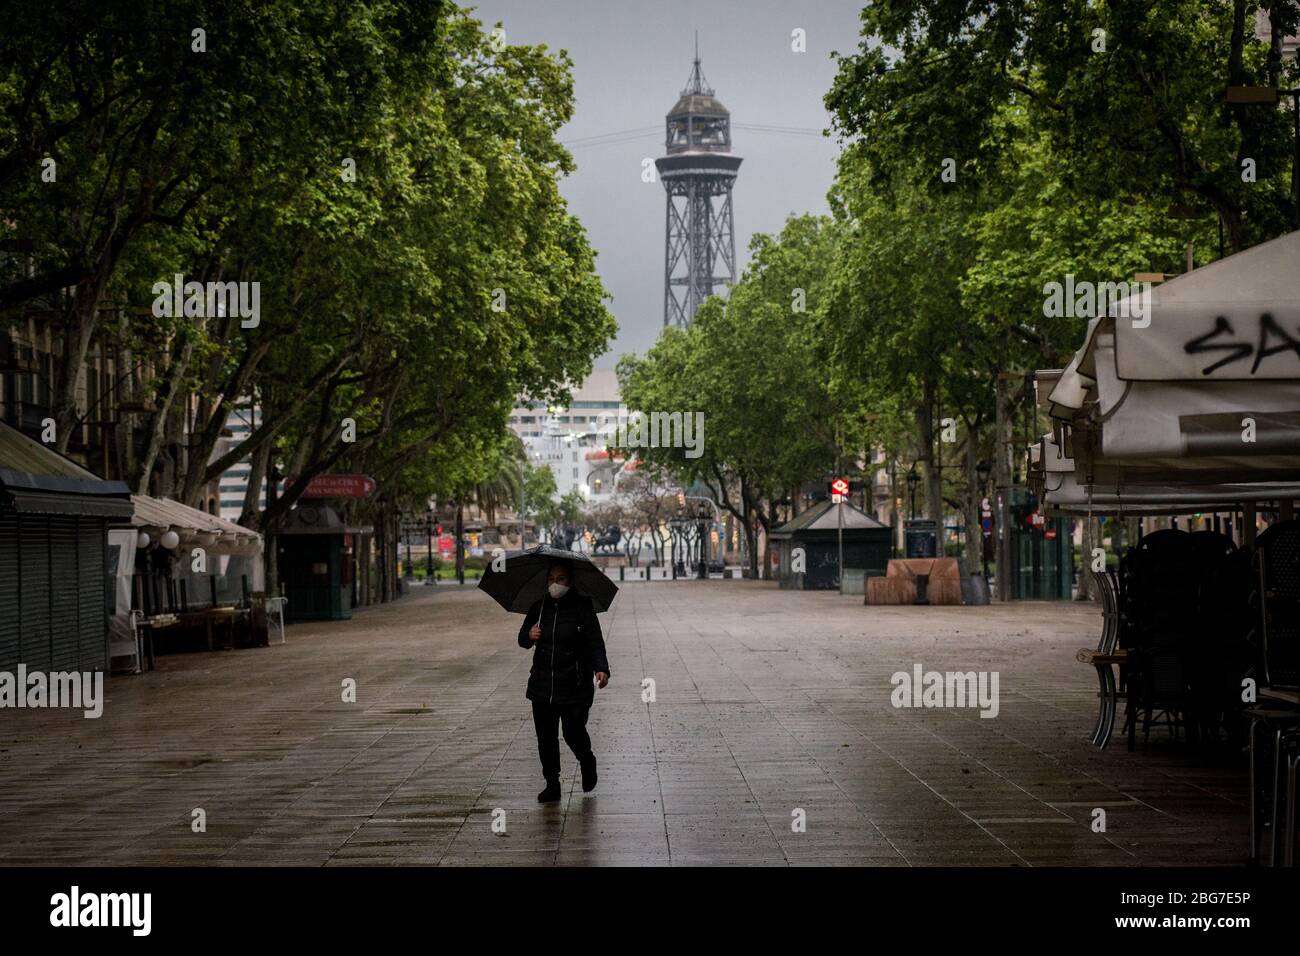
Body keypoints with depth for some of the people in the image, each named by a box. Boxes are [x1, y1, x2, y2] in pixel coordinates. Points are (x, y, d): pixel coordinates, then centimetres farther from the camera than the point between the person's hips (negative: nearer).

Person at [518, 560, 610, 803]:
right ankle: (552, 785, 17)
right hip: (542, 684, 4)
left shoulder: (582, 607, -6)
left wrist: (601, 669, -25)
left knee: (574, 733, -4)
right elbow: (523, 639, 17)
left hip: (575, 686, -4)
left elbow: (595, 643, -9)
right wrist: (529, 635, -7)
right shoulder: (538, 607, 6)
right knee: (546, 737, 4)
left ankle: (587, 763, 29)